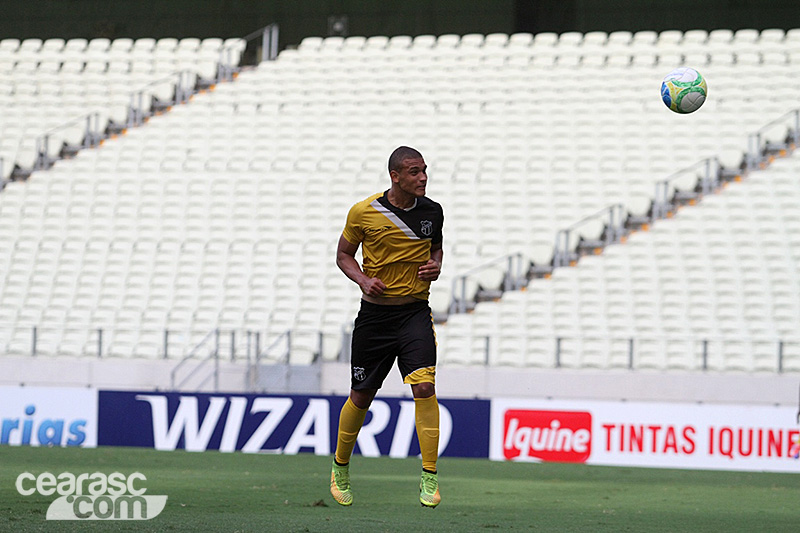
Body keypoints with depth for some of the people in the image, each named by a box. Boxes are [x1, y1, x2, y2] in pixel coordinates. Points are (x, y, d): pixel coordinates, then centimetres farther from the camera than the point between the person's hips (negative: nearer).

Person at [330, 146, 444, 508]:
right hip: (375, 312, -1)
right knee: (361, 396, 8)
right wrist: (363, 280, -12)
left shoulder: (432, 212, 1)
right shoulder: (363, 212, -7)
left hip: (415, 311, 1)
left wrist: (436, 265, -1)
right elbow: (344, 254, 6)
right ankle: (341, 468, 33)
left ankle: (429, 477, -13)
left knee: (424, 385, -18)